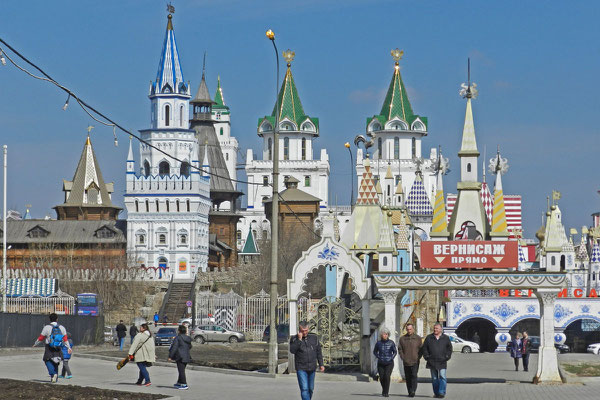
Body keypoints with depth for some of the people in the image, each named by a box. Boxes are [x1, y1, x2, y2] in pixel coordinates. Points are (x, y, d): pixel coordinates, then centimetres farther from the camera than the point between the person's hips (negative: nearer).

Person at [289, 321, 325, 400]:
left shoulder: (314, 338, 6)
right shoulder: (294, 339, -3)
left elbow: (318, 352, 13)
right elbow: (292, 350, -19)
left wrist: (321, 364, 9)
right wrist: (299, 339, -21)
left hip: (312, 368, 4)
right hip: (301, 369, -4)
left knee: (310, 389, 12)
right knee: (304, 389, -14)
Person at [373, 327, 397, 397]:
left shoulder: (391, 343, -3)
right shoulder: (378, 343, 0)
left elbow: (395, 352, 9)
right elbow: (375, 351, 14)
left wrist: (392, 358, -6)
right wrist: (378, 357, -2)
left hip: (389, 363, -2)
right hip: (381, 364, 2)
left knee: (387, 376, -18)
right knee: (382, 378, -1)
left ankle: (386, 392, -11)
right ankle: (384, 389, 29)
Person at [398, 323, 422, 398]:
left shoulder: (418, 338, 5)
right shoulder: (402, 339, 9)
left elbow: (421, 349, 7)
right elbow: (400, 349, 11)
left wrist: (418, 358, -4)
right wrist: (403, 357, -1)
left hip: (415, 362, -2)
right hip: (406, 362, 3)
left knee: (414, 376, -15)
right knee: (408, 378, 6)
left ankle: (413, 391, -20)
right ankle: (410, 392, 13)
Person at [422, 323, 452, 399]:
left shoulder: (445, 338, 6)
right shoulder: (429, 338, 8)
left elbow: (449, 349, 11)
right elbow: (424, 348, 11)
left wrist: (446, 357, -1)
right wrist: (427, 357, 0)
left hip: (442, 362, -2)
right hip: (432, 362, 2)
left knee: (442, 377, -13)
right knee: (434, 379, 6)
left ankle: (442, 393, -14)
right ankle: (436, 393, 13)